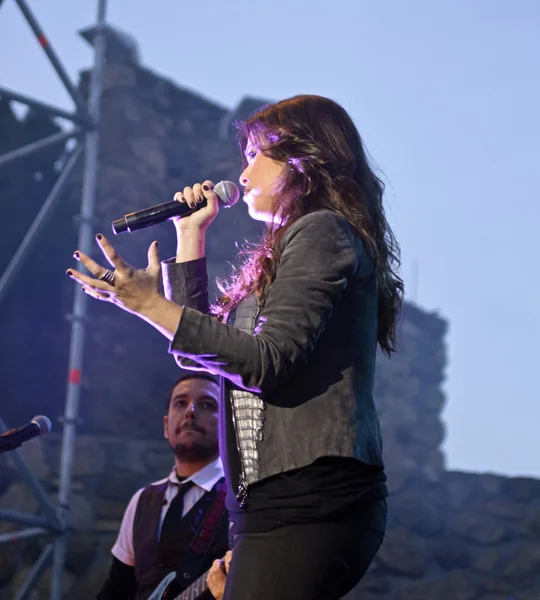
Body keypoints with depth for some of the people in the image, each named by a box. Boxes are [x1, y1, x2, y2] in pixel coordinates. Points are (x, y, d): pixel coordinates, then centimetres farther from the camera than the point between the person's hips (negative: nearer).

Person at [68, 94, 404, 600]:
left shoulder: (322, 230, -4)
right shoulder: (295, 244, 25)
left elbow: (270, 362, -16)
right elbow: (196, 350, 24)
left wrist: (152, 306, -15)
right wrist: (191, 236, 23)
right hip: (281, 500, 10)